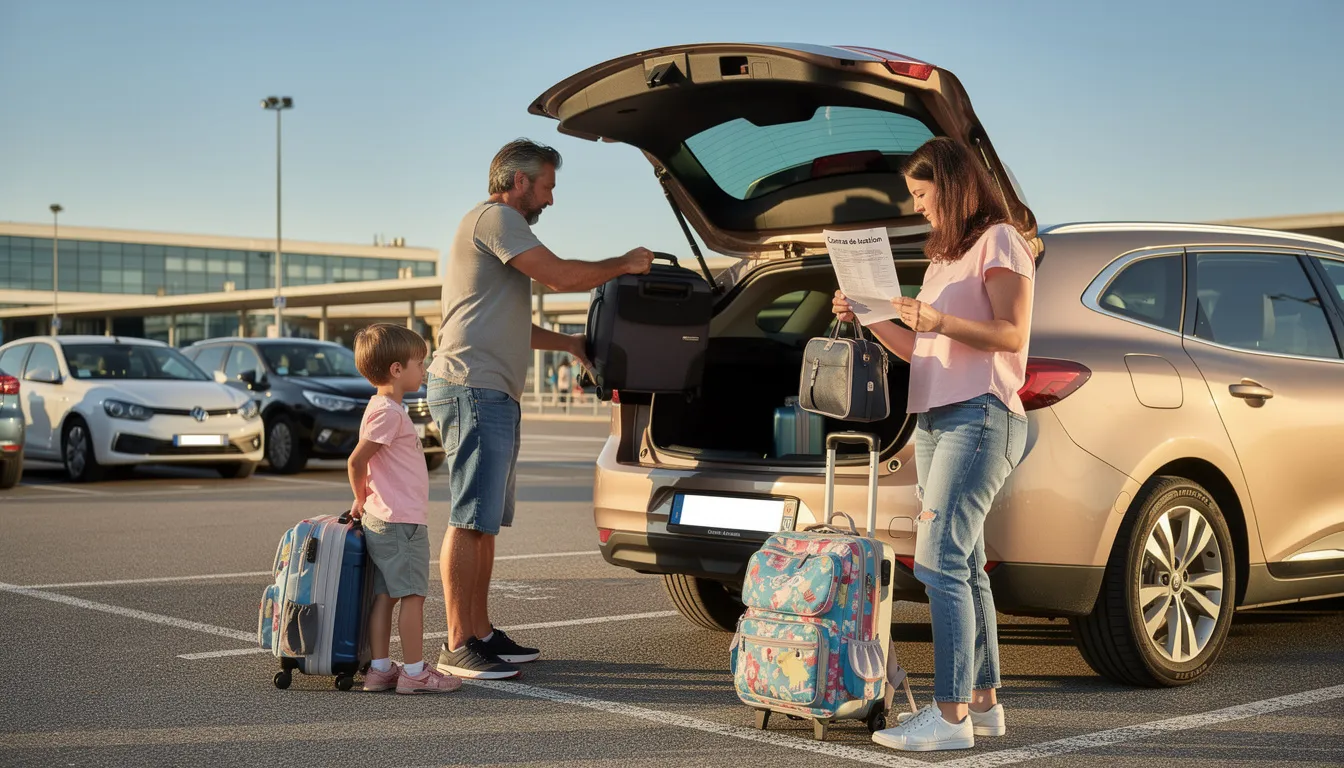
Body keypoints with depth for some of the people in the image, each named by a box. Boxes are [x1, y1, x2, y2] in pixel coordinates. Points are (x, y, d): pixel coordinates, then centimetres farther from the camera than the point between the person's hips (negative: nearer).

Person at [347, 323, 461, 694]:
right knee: (412, 595, -5)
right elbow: (357, 460, -19)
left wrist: (366, 501, 17)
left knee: (385, 595, 10)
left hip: (381, 521, 10)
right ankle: (414, 672, -1)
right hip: (400, 522, -10)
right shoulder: (388, 412, -16)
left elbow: (362, 462, 21)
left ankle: (379, 669, 14)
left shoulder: (384, 408, 16)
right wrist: (362, 500, -5)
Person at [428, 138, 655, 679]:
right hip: (473, 388, -11)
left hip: (492, 395, 11)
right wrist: (624, 265, -1)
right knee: (470, 521, -11)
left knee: (484, 522, 12)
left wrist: (569, 344, 26)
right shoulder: (494, 217, -6)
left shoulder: (497, 225, 28)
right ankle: (458, 645, -9)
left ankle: (480, 634, 17)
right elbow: (560, 276, -15)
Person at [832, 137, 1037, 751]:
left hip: (978, 418, -9)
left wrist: (935, 320, -23)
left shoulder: (1000, 240, -2)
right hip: (934, 420, 9)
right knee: (962, 567, 8)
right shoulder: (943, 257, 25)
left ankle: (950, 717, -17)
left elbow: (1011, 335, -12)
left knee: (939, 562, -16)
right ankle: (984, 702, 13)